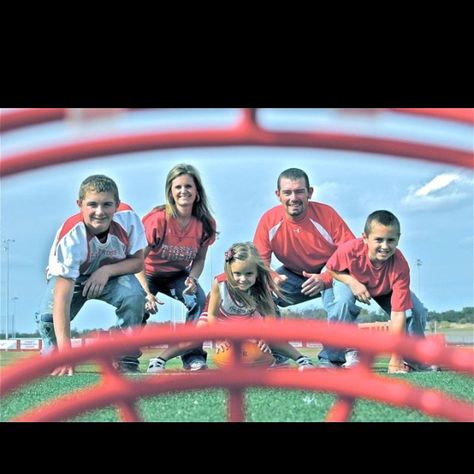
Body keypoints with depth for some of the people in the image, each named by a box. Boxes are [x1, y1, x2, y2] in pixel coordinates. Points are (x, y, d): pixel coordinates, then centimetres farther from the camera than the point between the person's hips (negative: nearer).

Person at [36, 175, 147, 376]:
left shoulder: (128, 218, -29)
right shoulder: (70, 237, -37)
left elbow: (138, 261, -13)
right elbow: (62, 298, -42)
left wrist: (107, 271, -33)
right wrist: (65, 351, -50)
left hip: (112, 273, 2)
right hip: (70, 277, -2)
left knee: (134, 295, -29)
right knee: (48, 315, -27)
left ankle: (128, 361, -11)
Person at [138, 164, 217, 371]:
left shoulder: (205, 223, -15)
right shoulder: (157, 218, -26)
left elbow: (199, 259, -1)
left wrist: (192, 278, -23)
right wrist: (147, 293, -30)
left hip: (178, 275, 3)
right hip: (149, 273, -3)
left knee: (199, 301, -26)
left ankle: (193, 357, -13)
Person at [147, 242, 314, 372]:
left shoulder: (262, 287, -34)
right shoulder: (219, 283, -37)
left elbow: (270, 316, -25)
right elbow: (212, 315, -23)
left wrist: (264, 339, -36)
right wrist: (219, 340, -25)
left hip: (248, 318, 1)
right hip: (218, 316, -1)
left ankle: (303, 359, -5)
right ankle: (158, 361, -19)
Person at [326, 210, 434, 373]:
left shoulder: (400, 266, -39)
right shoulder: (349, 249, -39)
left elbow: (398, 314, -39)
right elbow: (330, 269, -16)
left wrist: (395, 360, -40)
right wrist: (352, 282, -38)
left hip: (386, 291, 1)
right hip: (351, 281, -1)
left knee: (416, 311, -20)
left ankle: (413, 358, 8)